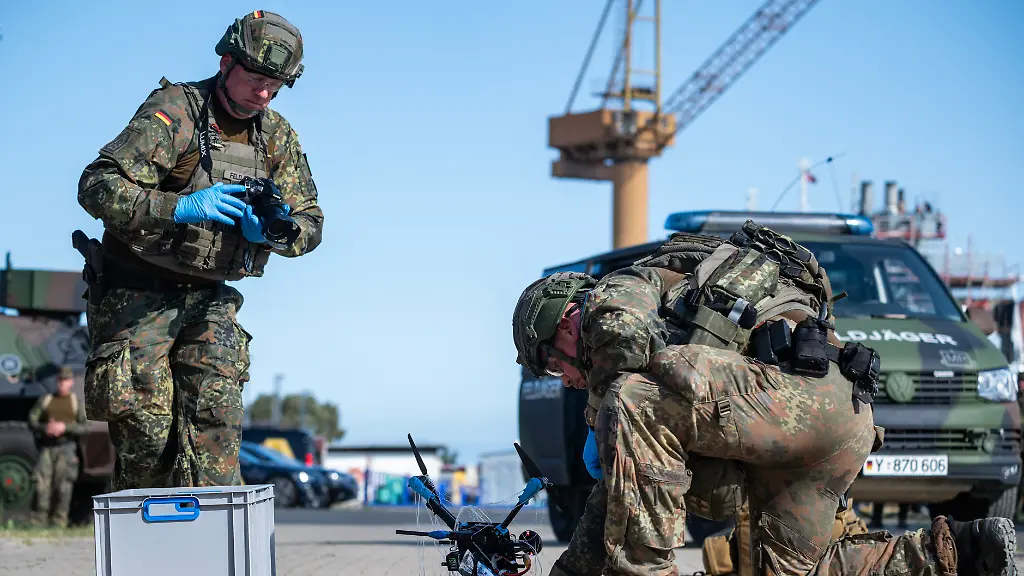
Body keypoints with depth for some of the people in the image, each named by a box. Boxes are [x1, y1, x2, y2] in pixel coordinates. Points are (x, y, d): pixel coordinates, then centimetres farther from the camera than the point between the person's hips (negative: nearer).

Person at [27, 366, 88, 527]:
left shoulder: (76, 403, 10)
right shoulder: (45, 400, 13)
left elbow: (84, 428, 2)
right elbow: (31, 421, 7)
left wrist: (65, 427, -13)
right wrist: (45, 428, -12)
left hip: (66, 448, -1)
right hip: (46, 447, 1)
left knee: (63, 485, -7)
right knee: (41, 483, -6)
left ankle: (59, 521, -4)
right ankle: (38, 519, -2)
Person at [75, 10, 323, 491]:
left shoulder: (278, 137, 5)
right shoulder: (174, 112, -14)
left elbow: (311, 223, 8)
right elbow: (97, 187, -22)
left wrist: (276, 229, -17)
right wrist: (181, 207, -35)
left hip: (209, 299, 5)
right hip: (138, 296, -4)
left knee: (217, 414, -13)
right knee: (147, 424, -10)